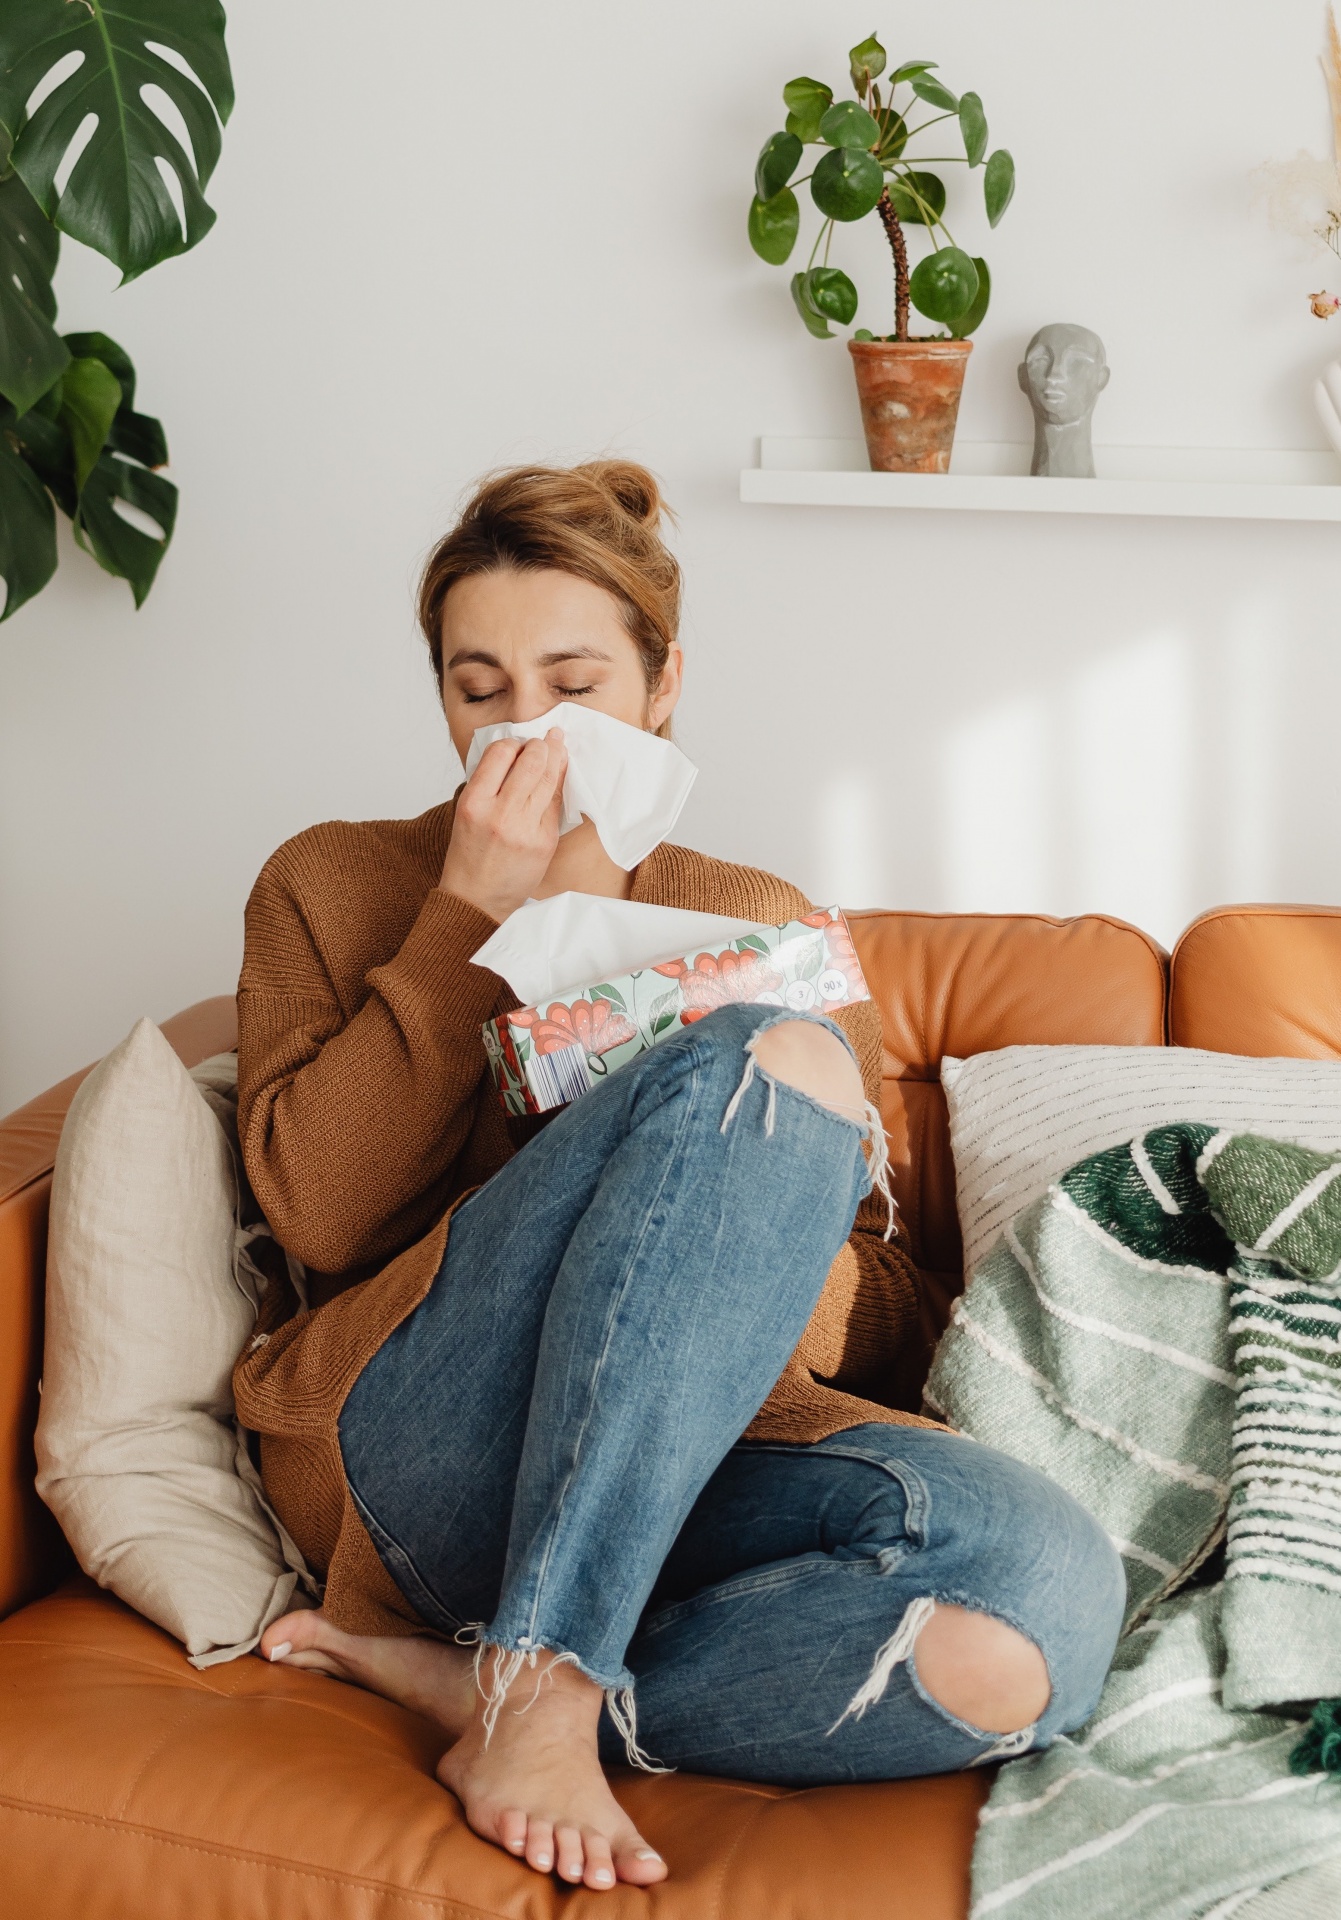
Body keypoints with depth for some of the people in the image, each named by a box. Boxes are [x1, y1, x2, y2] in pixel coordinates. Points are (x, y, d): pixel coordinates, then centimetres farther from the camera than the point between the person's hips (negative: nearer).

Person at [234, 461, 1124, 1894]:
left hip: (685, 1469, 3)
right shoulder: (332, 887, 14)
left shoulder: (762, 926, 20)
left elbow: (883, 1317, 14)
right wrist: (474, 915, -4)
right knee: (777, 1060, -28)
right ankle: (541, 1685, -27)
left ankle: (455, 1675, -17)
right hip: (405, 1444, -3)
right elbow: (318, 1214, -2)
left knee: (1044, 1591, -31)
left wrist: (778, 1260, -9)